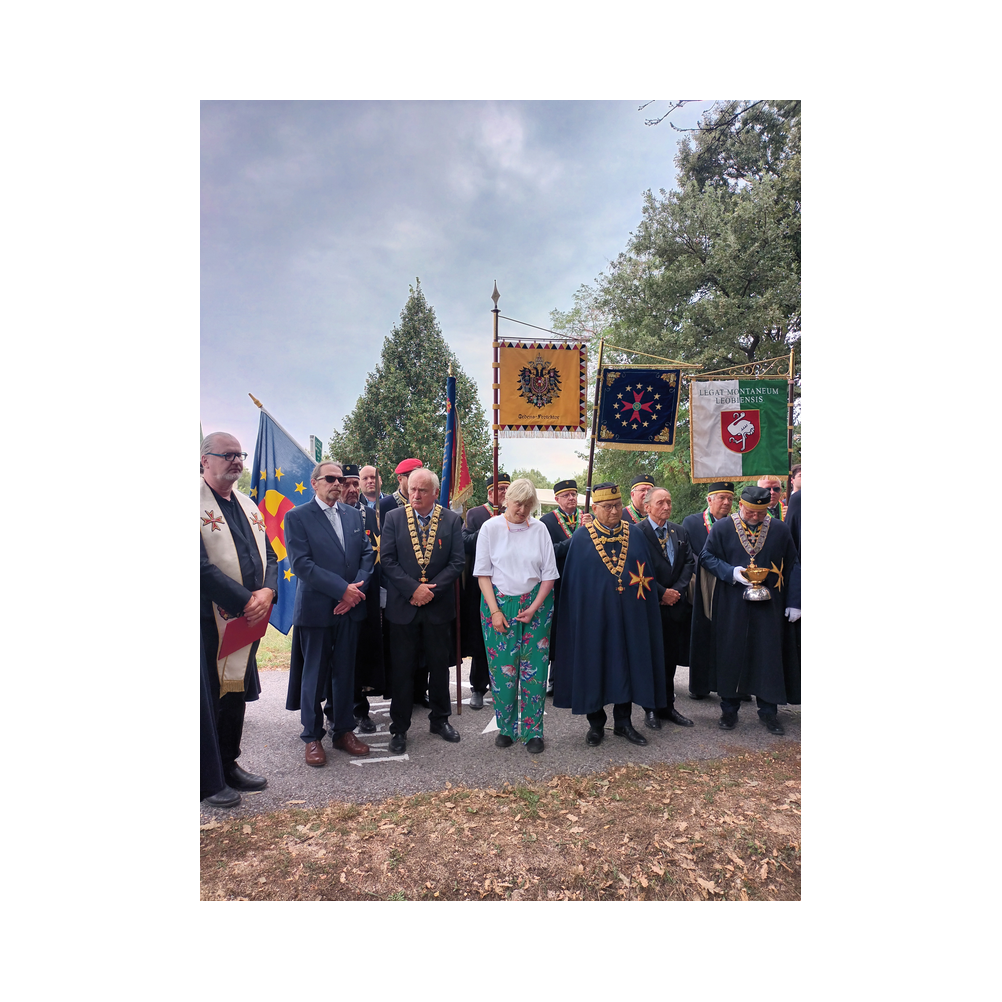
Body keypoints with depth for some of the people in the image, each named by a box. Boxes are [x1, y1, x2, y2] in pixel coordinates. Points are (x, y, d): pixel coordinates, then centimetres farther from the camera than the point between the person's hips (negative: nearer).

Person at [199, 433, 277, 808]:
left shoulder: (248, 505, 12)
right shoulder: (203, 502, -14)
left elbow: (269, 555, 11)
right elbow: (202, 566, -22)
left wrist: (267, 592, -8)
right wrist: (246, 601, -20)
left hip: (247, 620, 7)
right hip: (210, 622, -7)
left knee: (237, 695, 18)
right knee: (209, 699, 6)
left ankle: (229, 765, 36)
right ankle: (210, 781, 23)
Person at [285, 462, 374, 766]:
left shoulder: (353, 515, 10)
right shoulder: (297, 517, -6)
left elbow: (367, 553, 7)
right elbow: (301, 563, -14)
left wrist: (358, 587, -9)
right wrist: (343, 589, -18)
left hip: (350, 607, 4)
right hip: (315, 609, -4)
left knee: (345, 671, 13)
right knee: (314, 674, 8)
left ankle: (343, 730, 27)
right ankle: (312, 736, 23)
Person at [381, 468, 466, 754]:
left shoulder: (452, 520, -1)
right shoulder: (394, 518, -1)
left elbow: (457, 561, -4)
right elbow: (387, 560, -5)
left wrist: (431, 589, -14)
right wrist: (413, 588, -16)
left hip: (438, 605, 1)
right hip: (403, 605, -1)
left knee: (440, 665, 13)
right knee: (402, 668, 7)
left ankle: (440, 719, 31)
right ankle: (399, 728, 21)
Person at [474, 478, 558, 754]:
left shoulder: (539, 529, 2)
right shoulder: (491, 527, -1)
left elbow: (549, 573, 4)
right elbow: (483, 573, 0)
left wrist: (535, 607, -6)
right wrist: (494, 610, -7)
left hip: (535, 603, 1)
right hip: (499, 602, -1)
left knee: (534, 668, 1)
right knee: (502, 668, 1)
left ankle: (533, 731, 16)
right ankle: (506, 728, 20)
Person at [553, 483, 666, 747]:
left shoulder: (635, 536, 4)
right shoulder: (581, 539, -4)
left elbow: (647, 575, 7)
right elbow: (572, 581, -2)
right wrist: (577, 615, -5)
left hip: (629, 615, 3)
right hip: (594, 615, -2)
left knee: (628, 665, 9)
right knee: (594, 665, 6)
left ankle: (623, 722, 26)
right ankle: (596, 724, 23)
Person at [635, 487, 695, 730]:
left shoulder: (679, 532, 11)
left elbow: (689, 562, 7)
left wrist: (677, 590, -6)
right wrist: (662, 593, -12)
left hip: (674, 604, 5)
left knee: (671, 658, 12)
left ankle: (667, 706, 25)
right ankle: (651, 709, 17)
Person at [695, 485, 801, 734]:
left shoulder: (779, 530, 2)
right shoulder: (723, 527, -2)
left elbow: (792, 567, 5)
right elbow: (706, 556, 0)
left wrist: (794, 602, 0)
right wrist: (731, 572, -16)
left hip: (768, 605, 1)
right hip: (731, 605, -1)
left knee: (769, 655, 5)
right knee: (730, 654, 5)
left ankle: (768, 710, 20)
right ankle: (729, 709, 19)